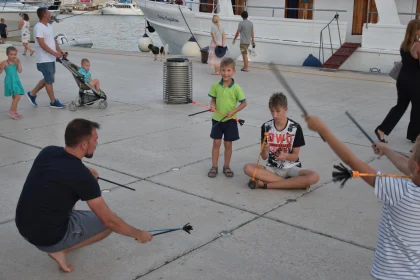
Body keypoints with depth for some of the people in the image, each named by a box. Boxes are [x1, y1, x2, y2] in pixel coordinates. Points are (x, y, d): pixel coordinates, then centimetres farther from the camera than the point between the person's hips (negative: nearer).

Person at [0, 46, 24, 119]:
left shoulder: (16, 62, 7)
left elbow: (20, 71, -3)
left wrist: (19, 63, -6)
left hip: (16, 81, 7)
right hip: (10, 82, -7)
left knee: (15, 97, 13)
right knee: (17, 96, -15)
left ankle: (14, 112, 23)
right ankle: (11, 111, -3)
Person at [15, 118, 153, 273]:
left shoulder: (47, 152, -1)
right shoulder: (81, 176, -20)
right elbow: (109, 221, -13)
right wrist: (138, 234, 2)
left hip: (23, 228, 7)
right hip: (49, 238, -7)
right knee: (109, 223, 8)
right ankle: (60, 250, -1)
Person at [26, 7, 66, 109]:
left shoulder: (49, 26, 13)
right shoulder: (38, 27, -16)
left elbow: (53, 40, 17)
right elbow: (42, 44, -23)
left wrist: (61, 52, 4)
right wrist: (55, 53, -27)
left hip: (51, 58, 9)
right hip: (44, 60, -9)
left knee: (47, 79, 17)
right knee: (49, 81, 0)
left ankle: (32, 94, 29)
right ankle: (53, 102, 11)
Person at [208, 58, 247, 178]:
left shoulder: (236, 88, -11)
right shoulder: (215, 86, -5)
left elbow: (244, 103, -5)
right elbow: (213, 99, 7)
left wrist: (233, 111, -17)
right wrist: (212, 105, -15)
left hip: (230, 120, -1)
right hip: (217, 119, 2)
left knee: (228, 144, 8)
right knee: (216, 143, 7)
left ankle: (226, 166, 23)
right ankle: (214, 167, 17)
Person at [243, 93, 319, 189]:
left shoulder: (295, 127, -8)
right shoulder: (266, 127, -3)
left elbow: (295, 156, -5)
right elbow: (264, 157, -3)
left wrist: (286, 156, -27)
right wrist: (265, 150, -26)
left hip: (291, 168, -1)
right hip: (272, 168, 1)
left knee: (314, 177, -31)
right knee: (248, 168, -26)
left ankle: (266, 184, -24)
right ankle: (291, 183, -22)